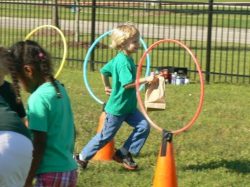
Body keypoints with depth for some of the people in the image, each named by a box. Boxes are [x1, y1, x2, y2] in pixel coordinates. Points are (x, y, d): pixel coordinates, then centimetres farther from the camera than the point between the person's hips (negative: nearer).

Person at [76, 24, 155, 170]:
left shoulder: (120, 59, 6)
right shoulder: (123, 61, -24)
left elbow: (104, 70, 18)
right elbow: (127, 83, -32)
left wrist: (107, 86, 28)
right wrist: (146, 80, -32)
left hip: (129, 106, 9)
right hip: (117, 107, -9)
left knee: (144, 126, -3)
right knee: (106, 136, 4)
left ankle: (124, 154, 7)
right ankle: (82, 157, 20)